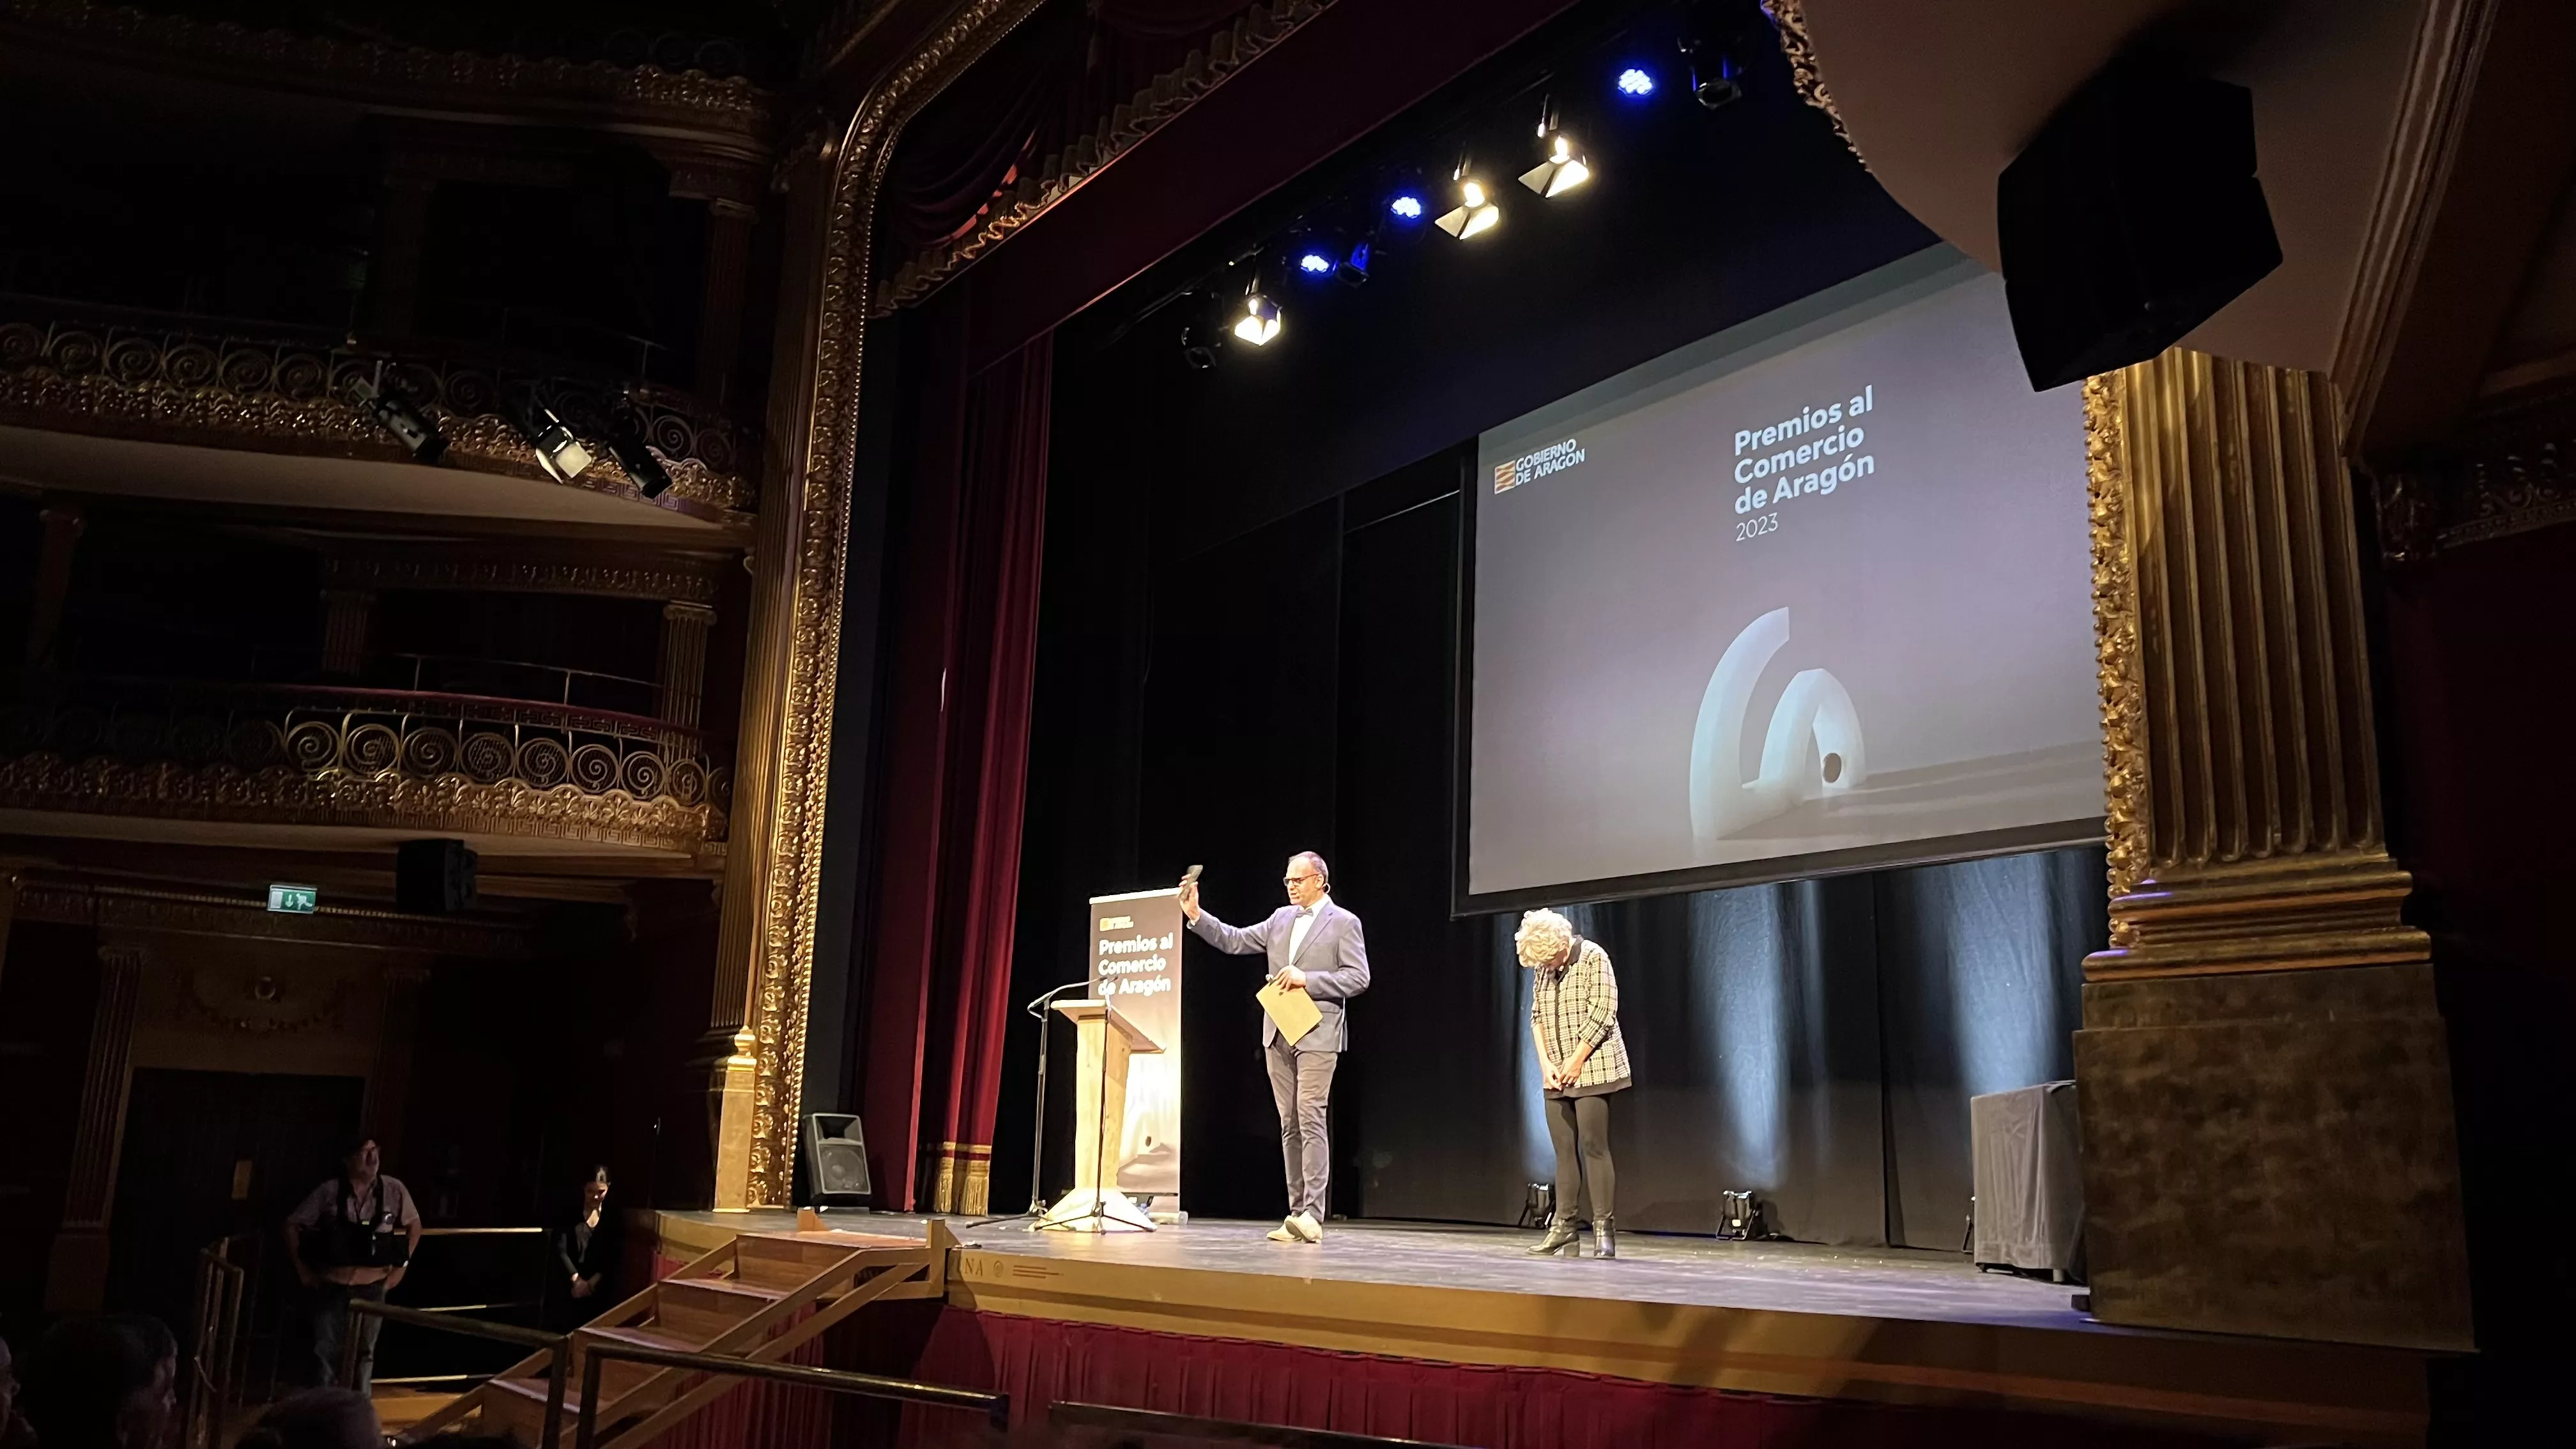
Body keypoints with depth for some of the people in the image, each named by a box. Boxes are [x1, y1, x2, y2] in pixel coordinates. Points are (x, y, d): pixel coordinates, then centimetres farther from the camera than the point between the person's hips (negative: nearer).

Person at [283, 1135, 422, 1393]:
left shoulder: (394, 1190, -5)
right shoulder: (329, 1192, -10)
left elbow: (414, 1225, 10)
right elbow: (293, 1225, 1)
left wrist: (400, 1267, 6)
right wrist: (303, 1270, -1)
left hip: (372, 1288, 2)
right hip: (331, 1286, -1)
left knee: (364, 1352, 11)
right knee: (326, 1352, 2)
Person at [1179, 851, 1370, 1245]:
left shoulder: (1344, 923, -1)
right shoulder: (1281, 919, 15)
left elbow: (1358, 977, -8)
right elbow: (1234, 941, 14)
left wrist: (1307, 979, -15)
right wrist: (1196, 916, 3)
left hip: (1316, 1035, -6)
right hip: (1278, 1035, 6)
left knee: (1310, 1120, -13)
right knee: (1289, 1125, 6)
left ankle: (1312, 1214, -15)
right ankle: (1297, 1214, 9)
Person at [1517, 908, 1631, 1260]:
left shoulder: (1593, 957, -9)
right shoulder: (1543, 969, 9)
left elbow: (1603, 1014, -14)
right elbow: (1537, 1017, 12)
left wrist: (1575, 1062, -13)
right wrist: (1546, 1063, -1)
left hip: (1590, 1070, -6)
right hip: (1556, 1076, 6)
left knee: (1593, 1147, -8)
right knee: (1564, 1151, 5)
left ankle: (1605, 1230, -5)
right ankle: (1565, 1228, 6)